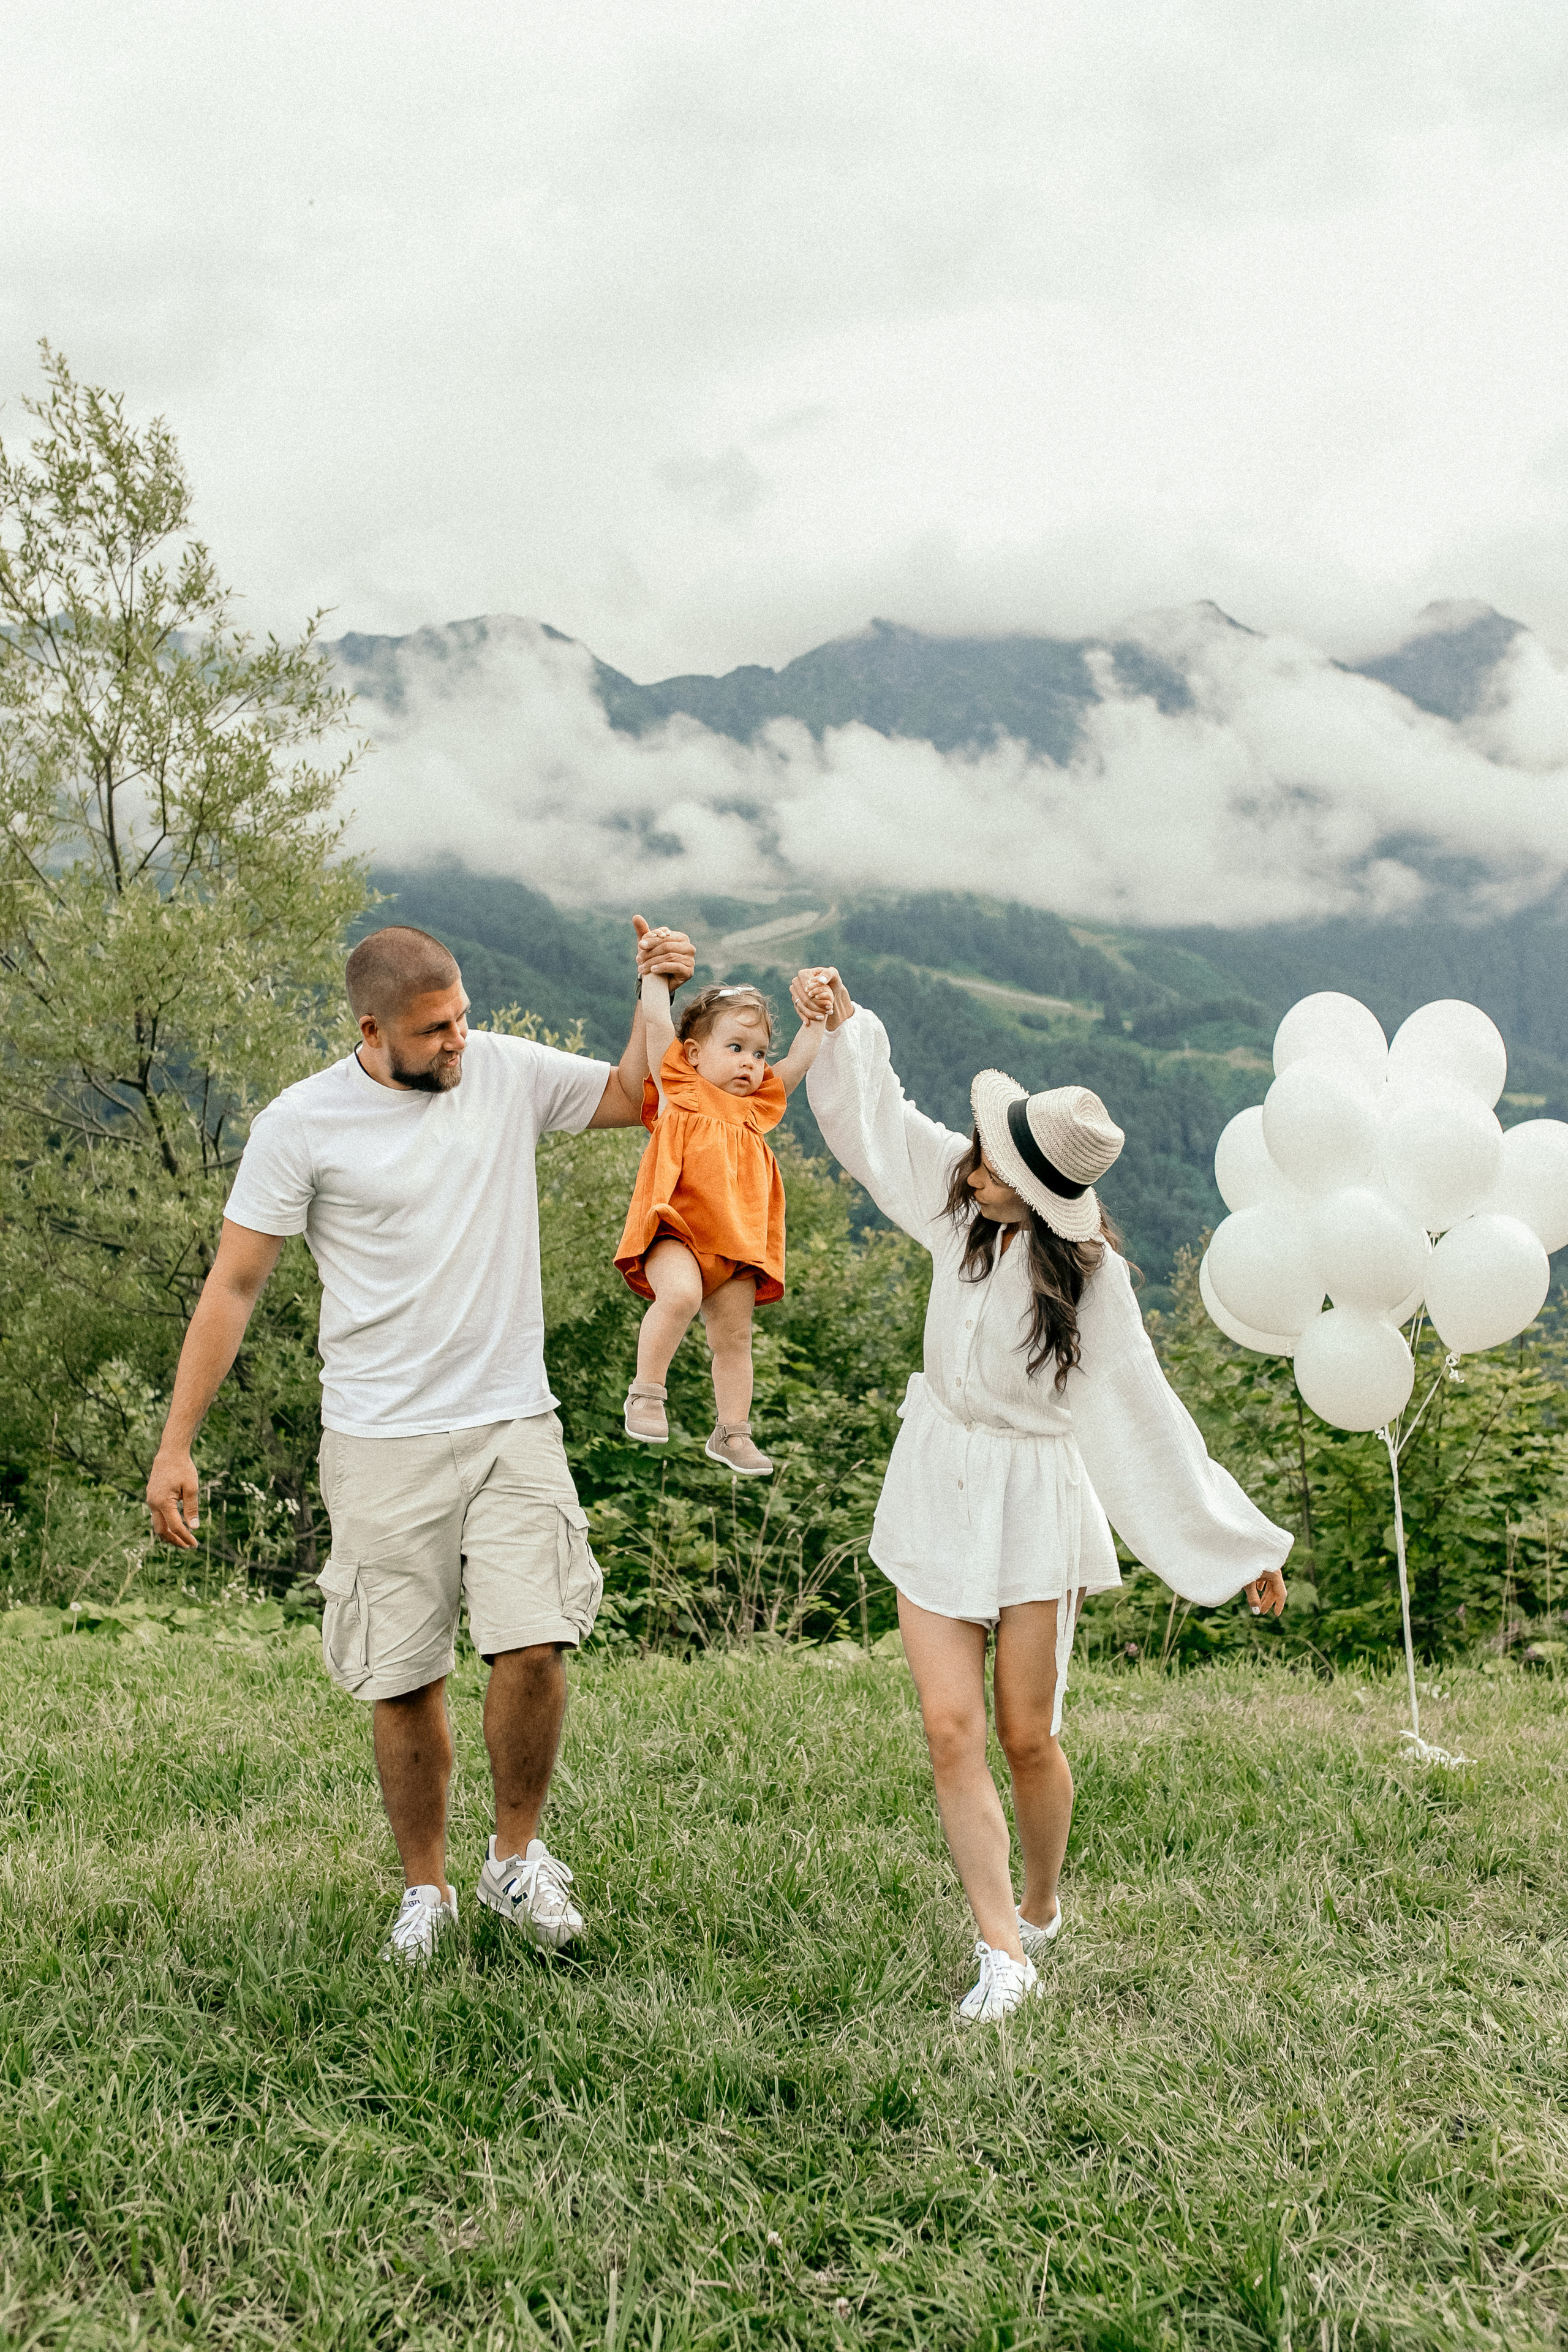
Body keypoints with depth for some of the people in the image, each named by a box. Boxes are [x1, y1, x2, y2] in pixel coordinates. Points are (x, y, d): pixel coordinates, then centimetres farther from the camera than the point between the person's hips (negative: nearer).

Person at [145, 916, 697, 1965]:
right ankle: (426, 1891, 25)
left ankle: (517, 1859, 12)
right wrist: (177, 1445, -3)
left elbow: (634, 1096, 17)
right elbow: (233, 1286, -2)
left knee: (534, 1645, -12)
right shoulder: (302, 1123, -6)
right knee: (405, 1682, 4)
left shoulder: (509, 1072, 2)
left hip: (513, 1424, 2)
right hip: (383, 1443, -1)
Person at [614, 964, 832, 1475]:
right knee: (681, 1294, -32)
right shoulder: (679, 1089, 7)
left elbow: (797, 1064, 23)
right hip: (676, 1231, -6)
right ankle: (646, 1393, -16)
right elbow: (656, 1022, 2)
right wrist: (656, 970, 4)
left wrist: (814, 1022, 12)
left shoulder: (756, 1108, 20)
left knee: (734, 1338, 8)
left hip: (736, 1244, 6)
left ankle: (731, 1433, 21)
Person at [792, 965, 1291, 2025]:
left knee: (1028, 1737, 4)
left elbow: (1141, 1412, -10)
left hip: (1034, 1499, -4)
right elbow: (877, 1114, 11)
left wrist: (1241, 1543, -8)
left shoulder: (1086, 1272, -16)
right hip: (936, 1487, 4)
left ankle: (1042, 1910, 32)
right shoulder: (964, 1196, -4)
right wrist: (842, 1019, -2)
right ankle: (1003, 1954, 1)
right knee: (951, 1727, -5)